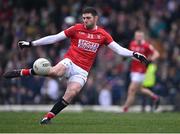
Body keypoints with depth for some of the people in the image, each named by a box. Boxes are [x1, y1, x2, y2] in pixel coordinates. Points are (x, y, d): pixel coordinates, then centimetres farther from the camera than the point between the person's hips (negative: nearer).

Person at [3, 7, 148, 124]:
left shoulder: (102, 35, 6)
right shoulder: (77, 28, 2)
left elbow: (118, 49, 5)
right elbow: (54, 38, 4)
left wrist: (134, 54, -12)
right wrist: (31, 44, 2)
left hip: (82, 71, 2)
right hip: (70, 62, -2)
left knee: (72, 93, -22)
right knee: (56, 72, -35)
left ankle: (48, 117, -14)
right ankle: (22, 72, -23)